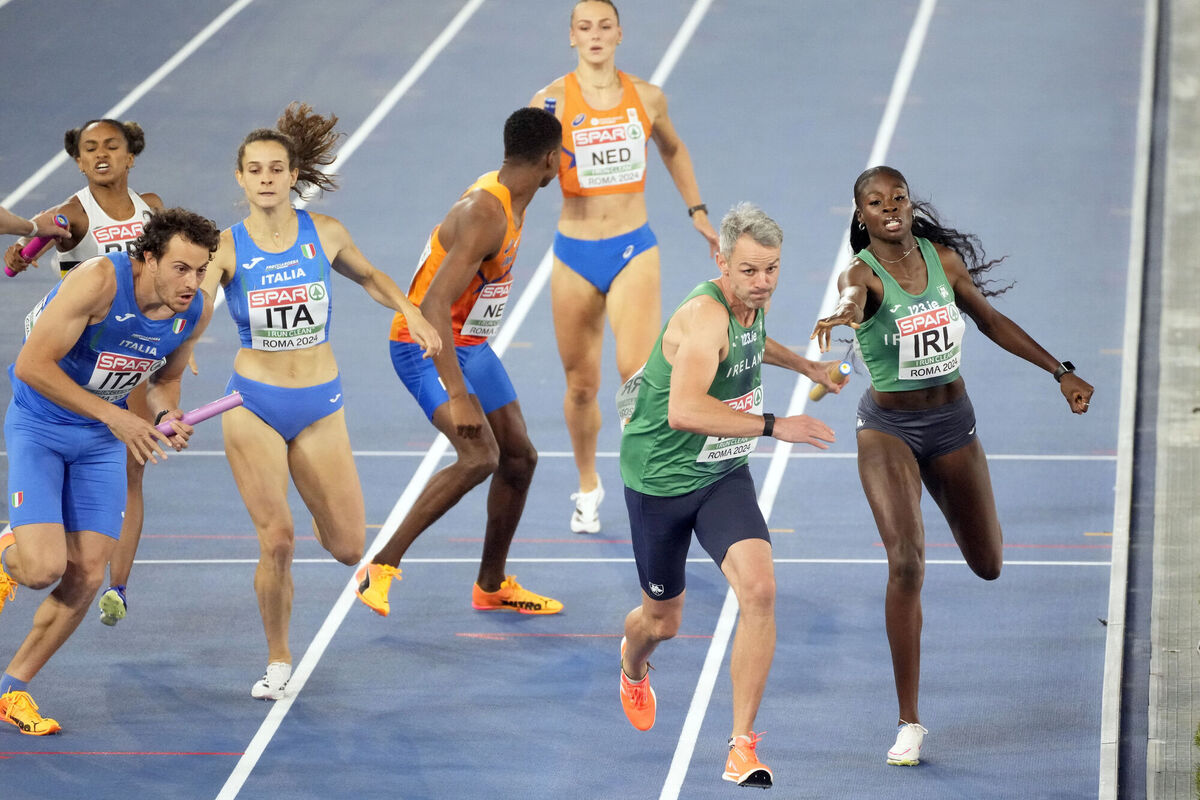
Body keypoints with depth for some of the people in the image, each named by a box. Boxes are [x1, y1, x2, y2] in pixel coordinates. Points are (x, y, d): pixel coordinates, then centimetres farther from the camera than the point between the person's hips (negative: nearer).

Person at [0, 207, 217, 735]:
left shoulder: (195, 312, -9)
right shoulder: (100, 281, -28)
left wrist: (170, 416, -10)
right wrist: (112, 415, -29)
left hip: (101, 442, 5)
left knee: (87, 577, -3)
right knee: (43, 568, -20)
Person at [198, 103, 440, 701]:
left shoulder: (324, 234, -1)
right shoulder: (227, 247, -7)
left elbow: (368, 277, 18)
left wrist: (409, 311, 1)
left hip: (320, 408, 2)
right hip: (253, 407, -2)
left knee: (348, 549, 1)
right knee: (277, 541, -12)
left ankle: (323, 516, 40)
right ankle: (278, 662, 9)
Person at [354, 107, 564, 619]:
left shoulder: (511, 200, 4)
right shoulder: (485, 215, -28)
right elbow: (433, 305, -35)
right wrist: (458, 395, -39)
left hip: (469, 344, 10)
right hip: (425, 347, -10)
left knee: (519, 456, 12)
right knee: (479, 456, -25)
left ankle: (492, 586, 28)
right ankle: (382, 568, -18)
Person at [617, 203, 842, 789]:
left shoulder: (751, 304, -2)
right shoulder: (704, 316, -29)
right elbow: (684, 411, -43)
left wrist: (805, 365, 37)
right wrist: (774, 427, -40)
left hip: (724, 477, 5)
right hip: (660, 478, -5)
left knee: (759, 591, -19)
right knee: (663, 620, 13)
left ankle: (742, 745, -13)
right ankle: (633, 664, 54)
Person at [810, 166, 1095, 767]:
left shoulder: (943, 258, -3)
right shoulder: (862, 272, -17)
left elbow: (991, 320, 11)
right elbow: (853, 297, -42)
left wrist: (1061, 372, 9)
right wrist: (844, 313, -67)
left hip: (952, 421, 4)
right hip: (888, 428, -4)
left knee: (988, 566, 16)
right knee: (906, 564, -21)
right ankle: (909, 723, -12)